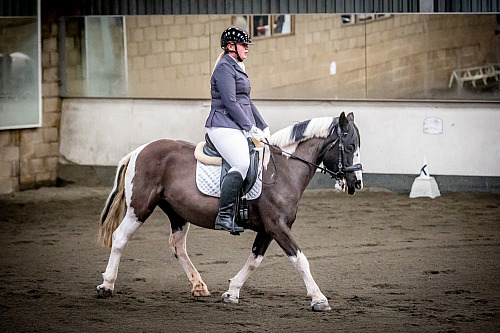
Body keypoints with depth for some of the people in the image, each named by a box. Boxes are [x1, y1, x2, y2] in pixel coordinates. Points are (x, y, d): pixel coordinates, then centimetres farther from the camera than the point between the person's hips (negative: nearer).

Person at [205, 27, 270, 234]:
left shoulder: (236, 68, 23)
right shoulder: (225, 68, -9)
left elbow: (247, 102, 28)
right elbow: (230, 102, -16)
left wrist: (263, 128, 22)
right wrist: (250, 128, -15)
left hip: (238, 129, 11)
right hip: (224, 127, -11)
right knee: (242, 165, -27)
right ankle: (224, 216, -30)